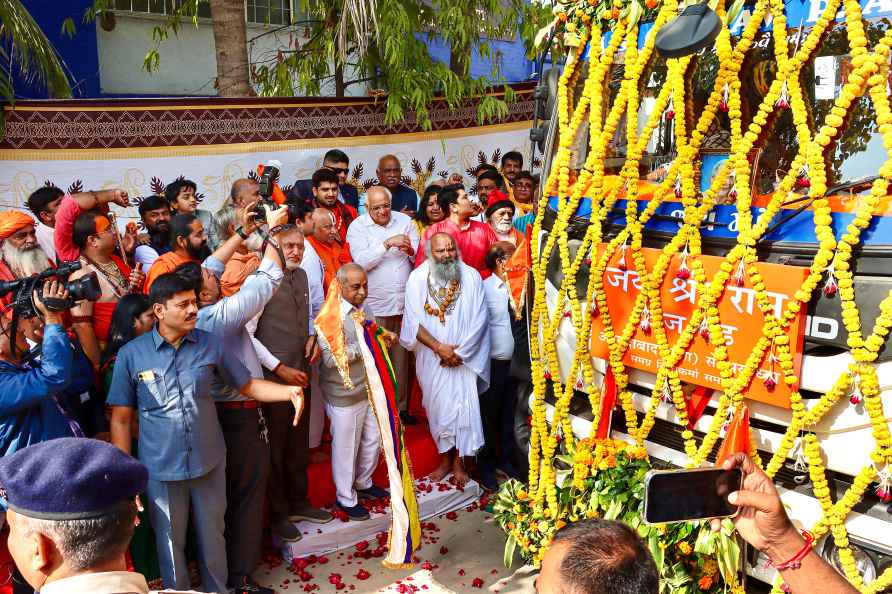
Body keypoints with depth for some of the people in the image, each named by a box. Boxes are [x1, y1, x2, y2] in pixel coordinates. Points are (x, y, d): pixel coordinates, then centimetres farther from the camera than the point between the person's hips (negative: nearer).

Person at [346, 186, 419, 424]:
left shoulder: (404, 221, 7)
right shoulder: (357, 227, -2)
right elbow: (361, 261, -15)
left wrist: (410, 250, -14)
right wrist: (387, 243, -22)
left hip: (404, 300, 3)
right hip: (375, 304, -3)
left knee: (402, 355, 10)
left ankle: (401, 405, 21)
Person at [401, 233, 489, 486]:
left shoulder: (471, 277, -8)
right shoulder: (417, 278, -7)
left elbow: (479, 320, -8)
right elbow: (413, 321, -9)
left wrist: (459, 352, -12)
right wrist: (439, 347, -16)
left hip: (464, 359, -1)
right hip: (431, 358, 1)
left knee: (464, 407, 0)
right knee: (438, 408, 11)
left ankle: (459, 462, 19)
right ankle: (445, 459, 28)